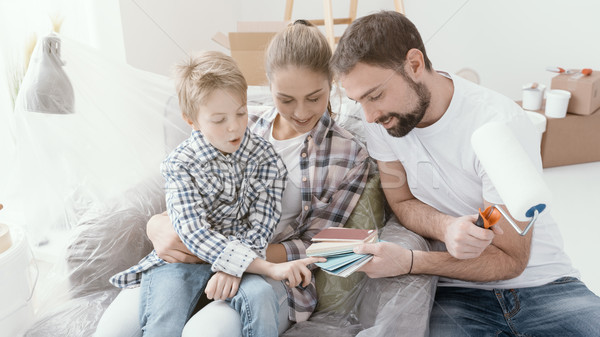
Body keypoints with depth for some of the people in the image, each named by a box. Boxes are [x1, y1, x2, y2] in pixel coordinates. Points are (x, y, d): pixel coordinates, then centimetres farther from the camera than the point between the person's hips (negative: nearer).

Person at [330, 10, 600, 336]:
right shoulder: (380, 117, -9)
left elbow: (509, 260, -15)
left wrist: (409, 262, -28)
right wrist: (447, 228, -21)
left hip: (539, 281, 0)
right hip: (455, 290, 1)